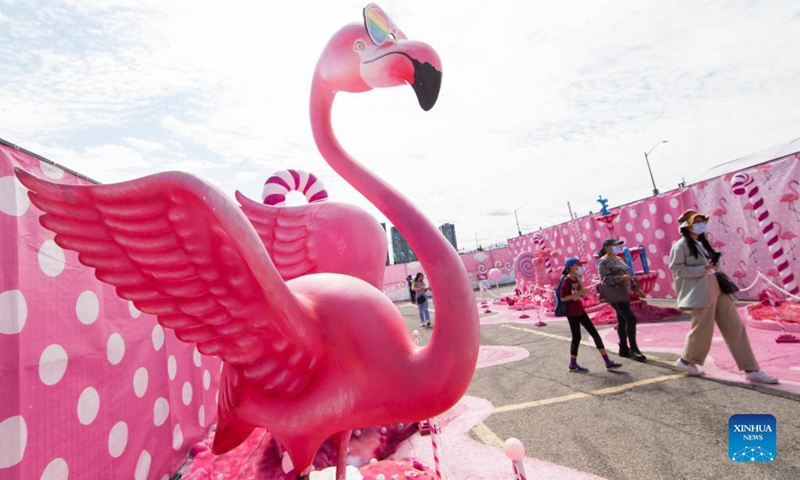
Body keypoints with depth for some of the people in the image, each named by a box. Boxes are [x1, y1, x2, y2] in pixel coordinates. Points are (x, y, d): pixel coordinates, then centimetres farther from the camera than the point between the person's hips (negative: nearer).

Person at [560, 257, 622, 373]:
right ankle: (573, 365, 15)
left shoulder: (577, 279, 7)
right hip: (572, 313, -8)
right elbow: (562, 298, -19)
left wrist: (580, 282, -5)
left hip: (580, 311, 8)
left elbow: (583, 295, 3)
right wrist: (576, 294, -24)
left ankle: (608, 362, 15)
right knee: (577, 337, 0)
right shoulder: (567, 281, -17)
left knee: (595, 334, 8)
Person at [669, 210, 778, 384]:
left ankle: (751, 370, 11)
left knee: (735, 327, 6)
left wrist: (713, 266, 6)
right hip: (701, 293, -8)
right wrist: (703, 269, -19)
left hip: (717, 289, 9)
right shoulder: (681, 245, -9)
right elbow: (676, 269, -16)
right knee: (702, 330, 1)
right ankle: (686, 361, 21)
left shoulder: (702, 243, 17)